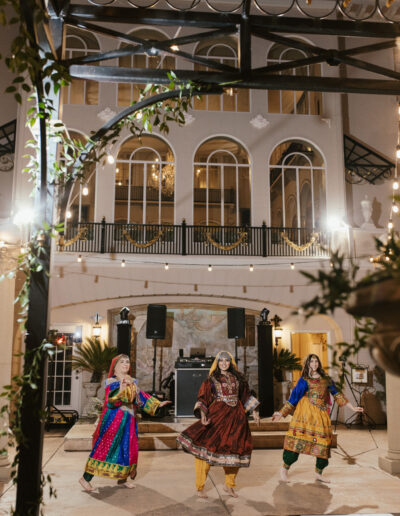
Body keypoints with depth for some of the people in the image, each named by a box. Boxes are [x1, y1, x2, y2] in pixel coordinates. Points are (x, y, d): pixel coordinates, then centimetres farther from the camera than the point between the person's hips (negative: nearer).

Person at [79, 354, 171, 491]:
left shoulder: (132, 382, 12)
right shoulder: (111, 382, -7)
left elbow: (142, 397, 17)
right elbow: (110, 401, -20)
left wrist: (157, 404, 13)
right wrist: (121, 389, -36)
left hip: (129, 420, 7)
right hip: (114, 419, -7)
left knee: (128, 448, 10)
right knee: (105, 447, -6)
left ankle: (123, 478, 25)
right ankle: (85, 478, 3)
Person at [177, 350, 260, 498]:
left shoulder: (238, 378, 13)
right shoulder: (211, 379, 3)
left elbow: (246, 396, 22)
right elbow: (203, 398, -4)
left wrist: (254, 411, 17)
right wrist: (202, 414, -19)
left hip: (236, 417, 4)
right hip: (217, 416, -4)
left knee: (235, 450, 7)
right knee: (207, 446, -14)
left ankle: (229, 485, 27)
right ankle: (200, 487, -2)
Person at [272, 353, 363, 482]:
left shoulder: (326, 379, 16)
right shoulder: (304, 380, 8)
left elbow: (337, 394, 19)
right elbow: (293, 398, 9)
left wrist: (352, 408, 15)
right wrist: (281, 413, 7)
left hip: (321, 414, 3)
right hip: (306, 412, -3)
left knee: (323, 441, -3)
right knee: (298, 438, -14)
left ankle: (318, 473, 13)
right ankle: (284, 468, -6)